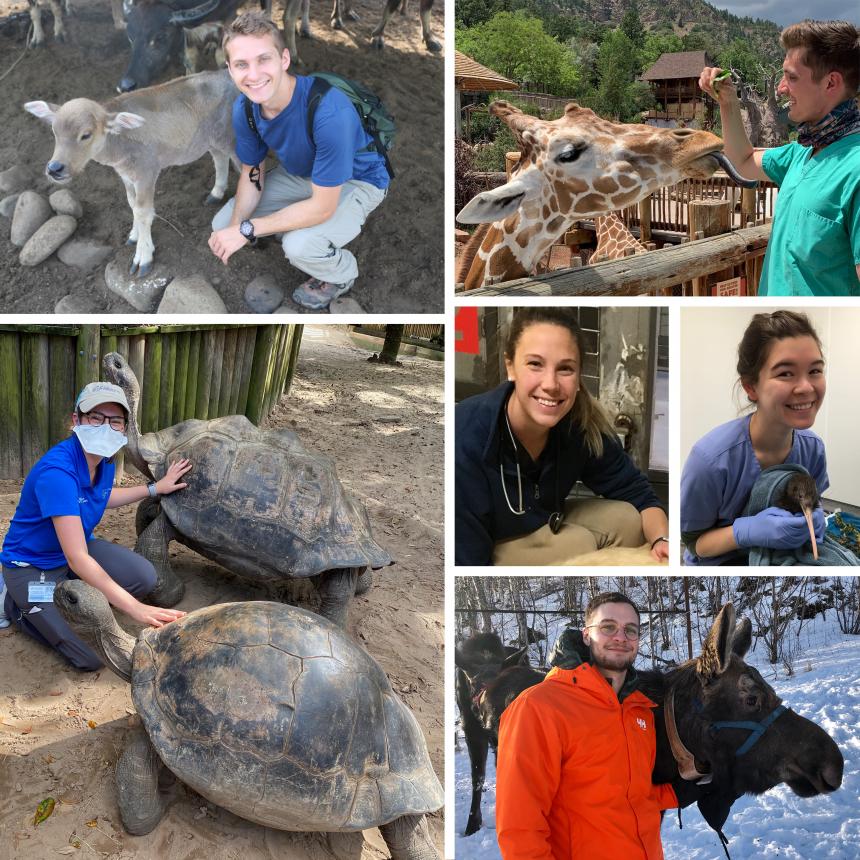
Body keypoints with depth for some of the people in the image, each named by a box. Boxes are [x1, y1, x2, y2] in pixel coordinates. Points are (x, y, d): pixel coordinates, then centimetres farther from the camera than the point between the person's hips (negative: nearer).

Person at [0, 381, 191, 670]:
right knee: (90, 658, -14)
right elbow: (77, 559, -38)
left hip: (77, 549, 8)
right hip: (33, 567, -8)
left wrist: (156, 487, 14)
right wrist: (135, 609, -42)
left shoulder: (105, 460, -8)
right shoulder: (57, 471, -35)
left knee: (144, 578, -7)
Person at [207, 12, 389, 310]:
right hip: (299, 173, 6)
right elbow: (252, 175, -3)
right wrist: (234, 228, -23)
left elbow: (322, 207, -33)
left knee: (299, 246, -32)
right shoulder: (244, 108, -18)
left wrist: (247, 230, -29)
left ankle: (343, 272, 3)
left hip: (355, 181, -6)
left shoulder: (330, 112, -40)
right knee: (222, 225, -4)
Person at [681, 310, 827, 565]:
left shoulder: (813, 447, -12)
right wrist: (747, 531, -31)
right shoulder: (710, 458, -27)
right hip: (717, 564, -7)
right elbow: (692, 540, -14)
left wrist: (813, 518, -17)